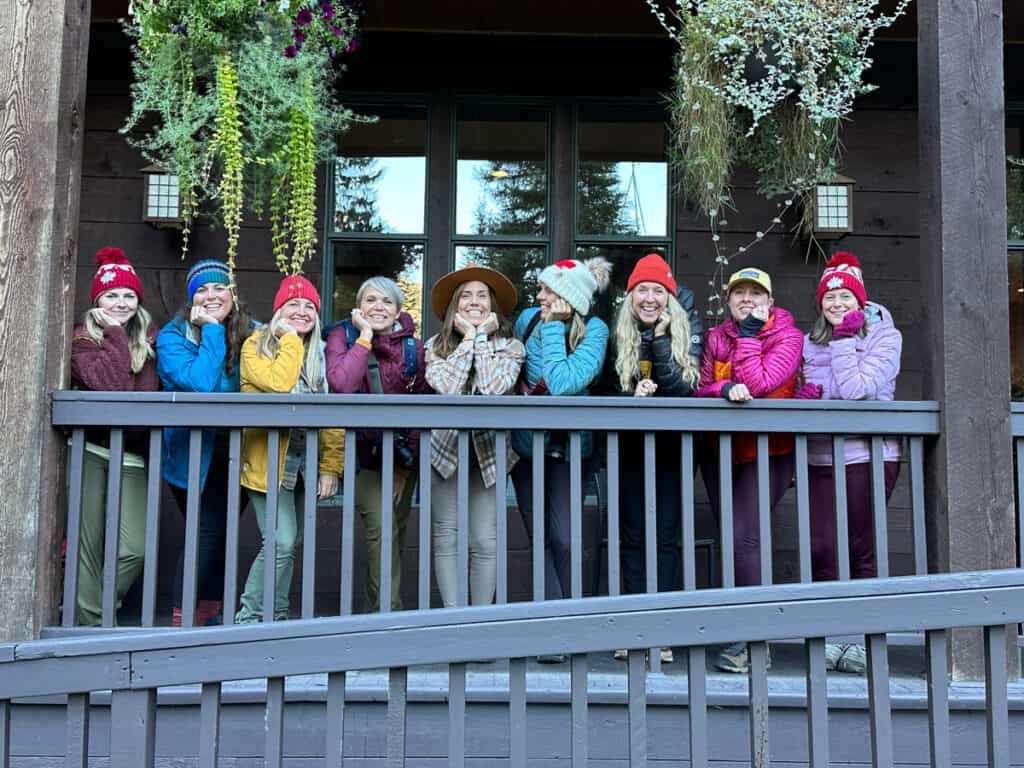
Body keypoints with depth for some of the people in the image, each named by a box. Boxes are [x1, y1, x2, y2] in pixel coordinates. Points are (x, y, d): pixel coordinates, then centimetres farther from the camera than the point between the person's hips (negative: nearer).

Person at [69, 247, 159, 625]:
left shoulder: (149, 338, 11)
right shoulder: (82, 338, 0)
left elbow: (148, 392, 6)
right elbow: (113, 388, -16)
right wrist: (115, 333, -10)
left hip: (131, 456, 3)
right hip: (90, 450, -2)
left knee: (134, 548, -6)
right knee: (88, 541, -4)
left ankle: (99, 611, 16)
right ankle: (90, 621, 9)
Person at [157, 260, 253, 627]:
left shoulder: (250, 334, 2)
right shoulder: (173, 337, -8)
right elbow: (199, 383, -25)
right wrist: (212, 330, -19)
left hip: (231, 455, 4)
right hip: (191, 454, -4)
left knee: (221, 531, 11)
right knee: (208, 530, -10)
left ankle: (209, 614, 24)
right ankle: (182, 621, -1)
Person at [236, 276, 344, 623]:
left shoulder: (321, 353, 11)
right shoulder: (256, 345, -2)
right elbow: (278, 383, -22)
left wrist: (331, 466, -2)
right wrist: (290, 339, -10)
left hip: (307, 463, 5)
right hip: (269, 461, -5)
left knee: (289, 545, 9)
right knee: (281, 543, -13)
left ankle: (275, 617, 20)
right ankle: (250, 618, 1)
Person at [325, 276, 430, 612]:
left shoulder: (414, 346, 2)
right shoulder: (343, 336, -3)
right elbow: (342, 384, -24)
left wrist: (406, 463, -4)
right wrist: (365, 336, -17)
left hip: (403, 455, 3)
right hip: (363, 451, -3)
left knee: (396, 532, 8)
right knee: (382, 528, -16)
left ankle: (376, 608, 23)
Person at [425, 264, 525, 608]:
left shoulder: (510, 346, 0)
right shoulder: (436, 345, 2)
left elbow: (494, 388, -17)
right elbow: (446, 387, -17)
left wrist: (482, 337, -10)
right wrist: (468, 338, -11)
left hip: (487, 450, 0)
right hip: (444, 448, 0)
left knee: (485, 542, -1)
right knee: (446, 537, 0)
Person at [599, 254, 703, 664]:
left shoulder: (685, 331, -2)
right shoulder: (618, 334, 2)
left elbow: (681, 390, -14)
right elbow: (607, 391, 1)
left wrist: (660, 339, -19)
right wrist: (633, 396, -19)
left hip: (673, 447, -1)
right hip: (630, 447, 1)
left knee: (667, 535, -1)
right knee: (633, 535, 1)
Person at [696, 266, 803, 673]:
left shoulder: (788, 337, -3)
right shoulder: (715, 337, 10)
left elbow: (757, 383, -17)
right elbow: (701, 388, -1)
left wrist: (749, 333, -14)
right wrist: (726, 389, -21)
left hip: (768, 451, -5)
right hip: (720, 452, 5)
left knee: (743, 536, -19)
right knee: (733, 539, 7)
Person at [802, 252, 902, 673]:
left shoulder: (883, 337, -1)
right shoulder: (810, 342, 13)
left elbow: (856, 389, -15)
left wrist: (844, 338, -11)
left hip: (867, 454, -4)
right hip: (820, 457, 4)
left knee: (861, 549, 0)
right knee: (820, 547, -4)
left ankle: (864, 638, 13)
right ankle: (831, 635, 10)